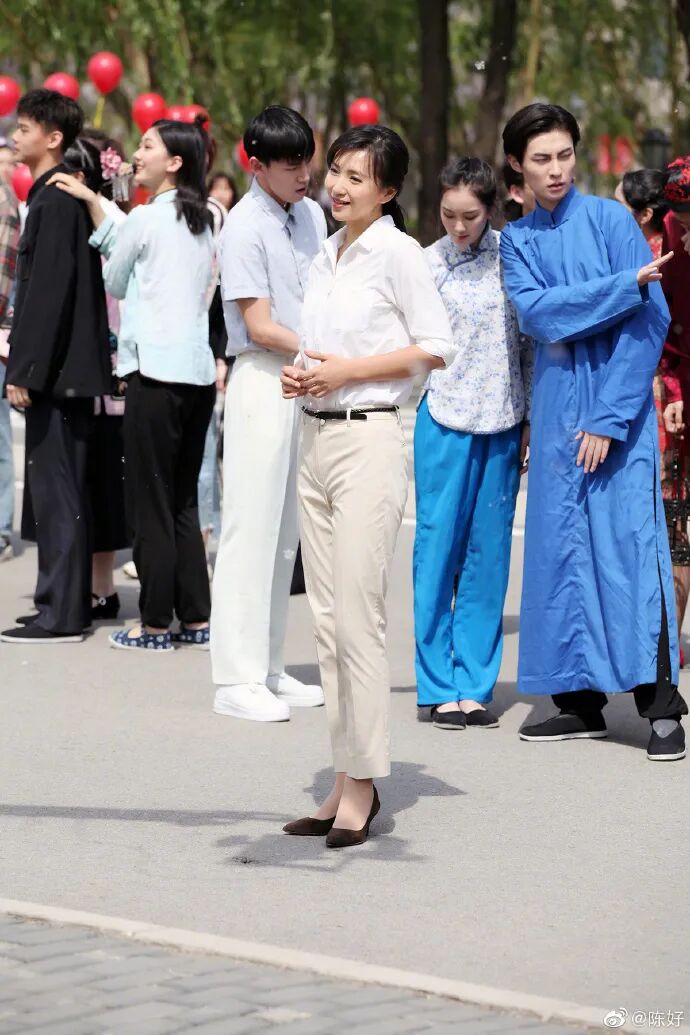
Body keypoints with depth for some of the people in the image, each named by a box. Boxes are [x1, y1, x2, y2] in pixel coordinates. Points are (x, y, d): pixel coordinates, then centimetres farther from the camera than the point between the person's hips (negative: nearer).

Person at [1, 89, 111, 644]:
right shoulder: (64, 196, 15)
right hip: (72, 367, 10)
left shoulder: (56, 200, -16)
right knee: (67, 490, 13)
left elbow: (48, 291, -21)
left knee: (55, 489, -7)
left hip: (57, 368, -10)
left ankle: (60, 614, -5)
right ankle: (72, 603, 19)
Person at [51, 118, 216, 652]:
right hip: (199, 370, 7)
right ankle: (196, 618, 13)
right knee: (183, 501, 13)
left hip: (156, 372, -7)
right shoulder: (202, 222, 13)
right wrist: (95, 204, 18)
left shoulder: (146, 218, -7)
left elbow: (115, 282, 7)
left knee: (150, 502, -1)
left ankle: (156, 624, 1)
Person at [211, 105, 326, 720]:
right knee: (252, 529, -6)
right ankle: (238, 677, -3)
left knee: (287, 531, 10)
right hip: (263, 384, -7)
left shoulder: (311, 215, 10)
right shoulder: (245, 227, -11)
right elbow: (260, 326, -15)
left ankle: (269, 667, 17)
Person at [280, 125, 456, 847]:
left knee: (357, 618, -8)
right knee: (326, 619, 7)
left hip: (368, 441, -8)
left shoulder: (397, 253, -7)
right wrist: (302, 374, 3)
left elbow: (437, 348, -10)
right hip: (315, 438, 8)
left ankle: (363, 783, -2)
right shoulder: (324, 259, 15)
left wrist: (346, 371, -14)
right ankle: (344, 780, 12)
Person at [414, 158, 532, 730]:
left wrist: (532, 419, 5)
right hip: (444, 419, -2)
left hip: (502, 422, 2)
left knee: (489, 555, 4)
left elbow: (531, 341, 8)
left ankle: (476, 684, 10)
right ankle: (441, 687, 6)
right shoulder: (426, 264, -2)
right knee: (439, 550, -1)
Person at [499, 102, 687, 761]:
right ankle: (580, 702, 9)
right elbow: (534, 313, -8)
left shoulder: (610, 219, -2)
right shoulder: (517, 241, 10)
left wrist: (611, 417, -13)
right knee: (561, 546, 3)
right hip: (556, 407, 4)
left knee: (630, 541, -11)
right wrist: (623, 285, -18)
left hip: (618, 405, -4)